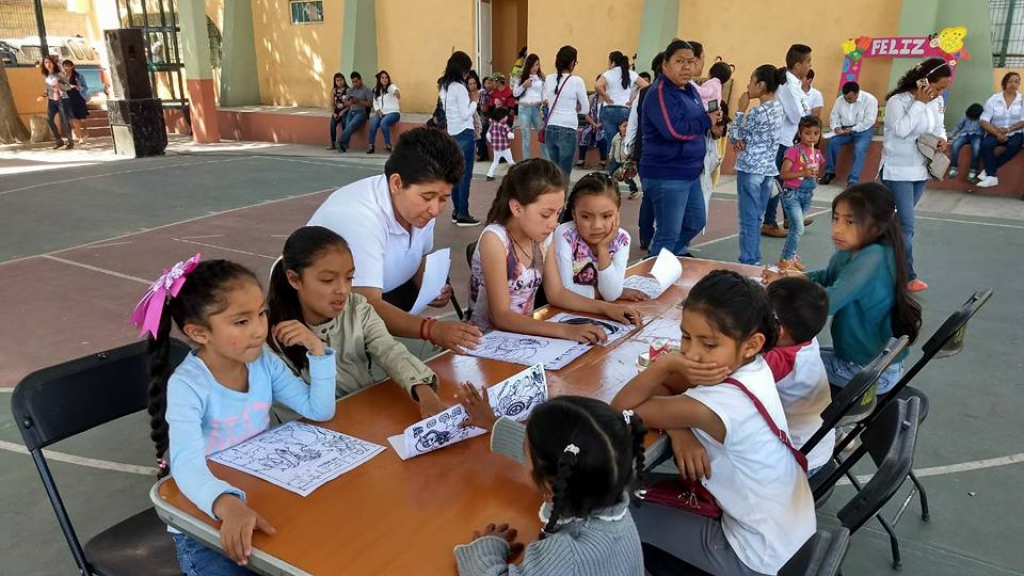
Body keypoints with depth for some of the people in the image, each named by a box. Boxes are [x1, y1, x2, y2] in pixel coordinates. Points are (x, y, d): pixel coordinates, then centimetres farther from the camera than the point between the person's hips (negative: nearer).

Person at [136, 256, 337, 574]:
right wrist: (228, 505, -56)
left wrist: (316, 349, -14)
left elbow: (320, 410, -2)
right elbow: (187, 463, -37)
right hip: (204, 519, -4)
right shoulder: (187, 385, -22)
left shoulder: (263, 362, -6)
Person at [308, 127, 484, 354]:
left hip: (382, 294, 7)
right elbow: (367, 305, -37)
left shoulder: (420, 206, -11)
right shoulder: (359, 217, -32)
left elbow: (419, 259, 8)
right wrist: (431, 329, -50)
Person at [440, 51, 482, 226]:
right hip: (464, 134, -9)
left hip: (452, 134, 9)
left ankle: (456, 211, 19)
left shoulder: (445, 86, 10)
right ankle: (463, 215, -1)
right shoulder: (459, 87, -15)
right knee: (465, 175, -4)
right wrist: (474, 101, -3)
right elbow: (465, 114, -17)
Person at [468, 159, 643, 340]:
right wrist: (565, 330, -32)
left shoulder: (542, 236, -1)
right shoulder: (494, 238, -20)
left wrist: (606, 308, -4)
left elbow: (556, 293, 9)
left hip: (525, 331, 6)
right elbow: (501, 316, -24)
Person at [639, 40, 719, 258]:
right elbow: (675, 130, -30)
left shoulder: (689, 89, 12)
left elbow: (694, 121, 21)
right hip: (666, 175, -10)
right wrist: (707, 121, -16)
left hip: (690, 172, 10)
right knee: (669, 233, -2)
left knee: (696, 222, 21)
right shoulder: (660, 93, -18)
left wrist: (712, 117, -1)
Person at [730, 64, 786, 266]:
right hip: (768, 168, 8)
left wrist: (740, 110, -3)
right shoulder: (778, 108, 9)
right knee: (756, 218, 15)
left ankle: (748, 262, 3)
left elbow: (735, 137, -7)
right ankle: (754, 259, 21)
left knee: (748, 219, -2)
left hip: (750, 169, -8)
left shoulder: (758, 112, -18)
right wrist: (743, 141, -3)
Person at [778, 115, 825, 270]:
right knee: (798, 229, -11)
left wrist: (815, 177, 6)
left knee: (795, 228, 14)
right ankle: (785, 260, 0)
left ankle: (791, 256, 24)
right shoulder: (794, 151, -12)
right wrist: (803, 173, -25)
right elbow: (783, 174, -17)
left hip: (807, 195, 7)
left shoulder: (817, 153, 8)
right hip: (792, 193, -6)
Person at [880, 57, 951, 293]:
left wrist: (942, 140, -5)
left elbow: (939, 128, 17)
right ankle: (908, 277, -2)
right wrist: (919, 103, -24)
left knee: (902, 221, 15)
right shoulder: (898, 100, -15)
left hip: (920, 170, 7)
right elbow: (901, 130, -27)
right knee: (906, 225, -9)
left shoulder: (937, 102, 5)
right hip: (897, 171, -7)